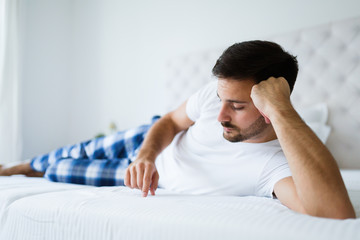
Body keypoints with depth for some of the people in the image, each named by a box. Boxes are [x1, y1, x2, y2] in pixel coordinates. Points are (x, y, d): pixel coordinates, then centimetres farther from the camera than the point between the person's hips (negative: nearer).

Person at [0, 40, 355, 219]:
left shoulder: (277, 163, -40)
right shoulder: (217, 93, -26)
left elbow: (335, 210, -60)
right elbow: (171, 121, -9)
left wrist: (281, 110, -59)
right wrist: (147, 154, -31)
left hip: (164, 184, -2)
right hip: (154, 143, 2)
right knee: (86, 152, 16)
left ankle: (37, 172, 45)